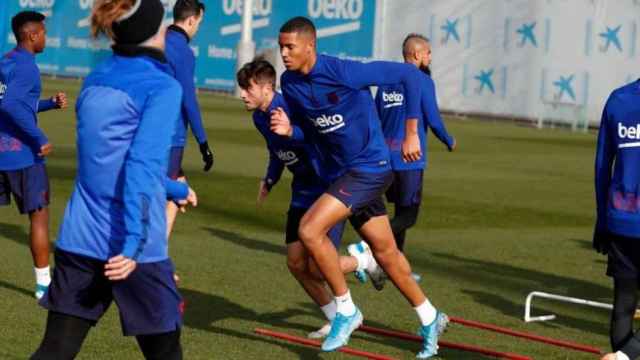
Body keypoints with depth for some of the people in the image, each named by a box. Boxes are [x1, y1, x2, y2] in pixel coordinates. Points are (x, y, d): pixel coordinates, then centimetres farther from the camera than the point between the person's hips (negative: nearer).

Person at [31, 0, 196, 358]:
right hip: (128, 248, -6)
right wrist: (134, 243, -29)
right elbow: (143, 165, -22)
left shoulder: (94, 81, 12)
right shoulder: (162, 87, -10)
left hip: (78, 239, 6)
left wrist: (176, 189, 38)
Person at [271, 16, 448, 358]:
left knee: (309, 229, -21)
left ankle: (346, 310, -4)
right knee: (386, 252, 16)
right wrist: (288, 130, -13)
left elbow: (409, 75, -18)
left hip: (368, 168, -7)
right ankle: (430, 319, 34)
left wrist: (411, 134, -14)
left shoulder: (343, 72, -22)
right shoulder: (289, 83, -2)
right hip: (340, 173, 7)